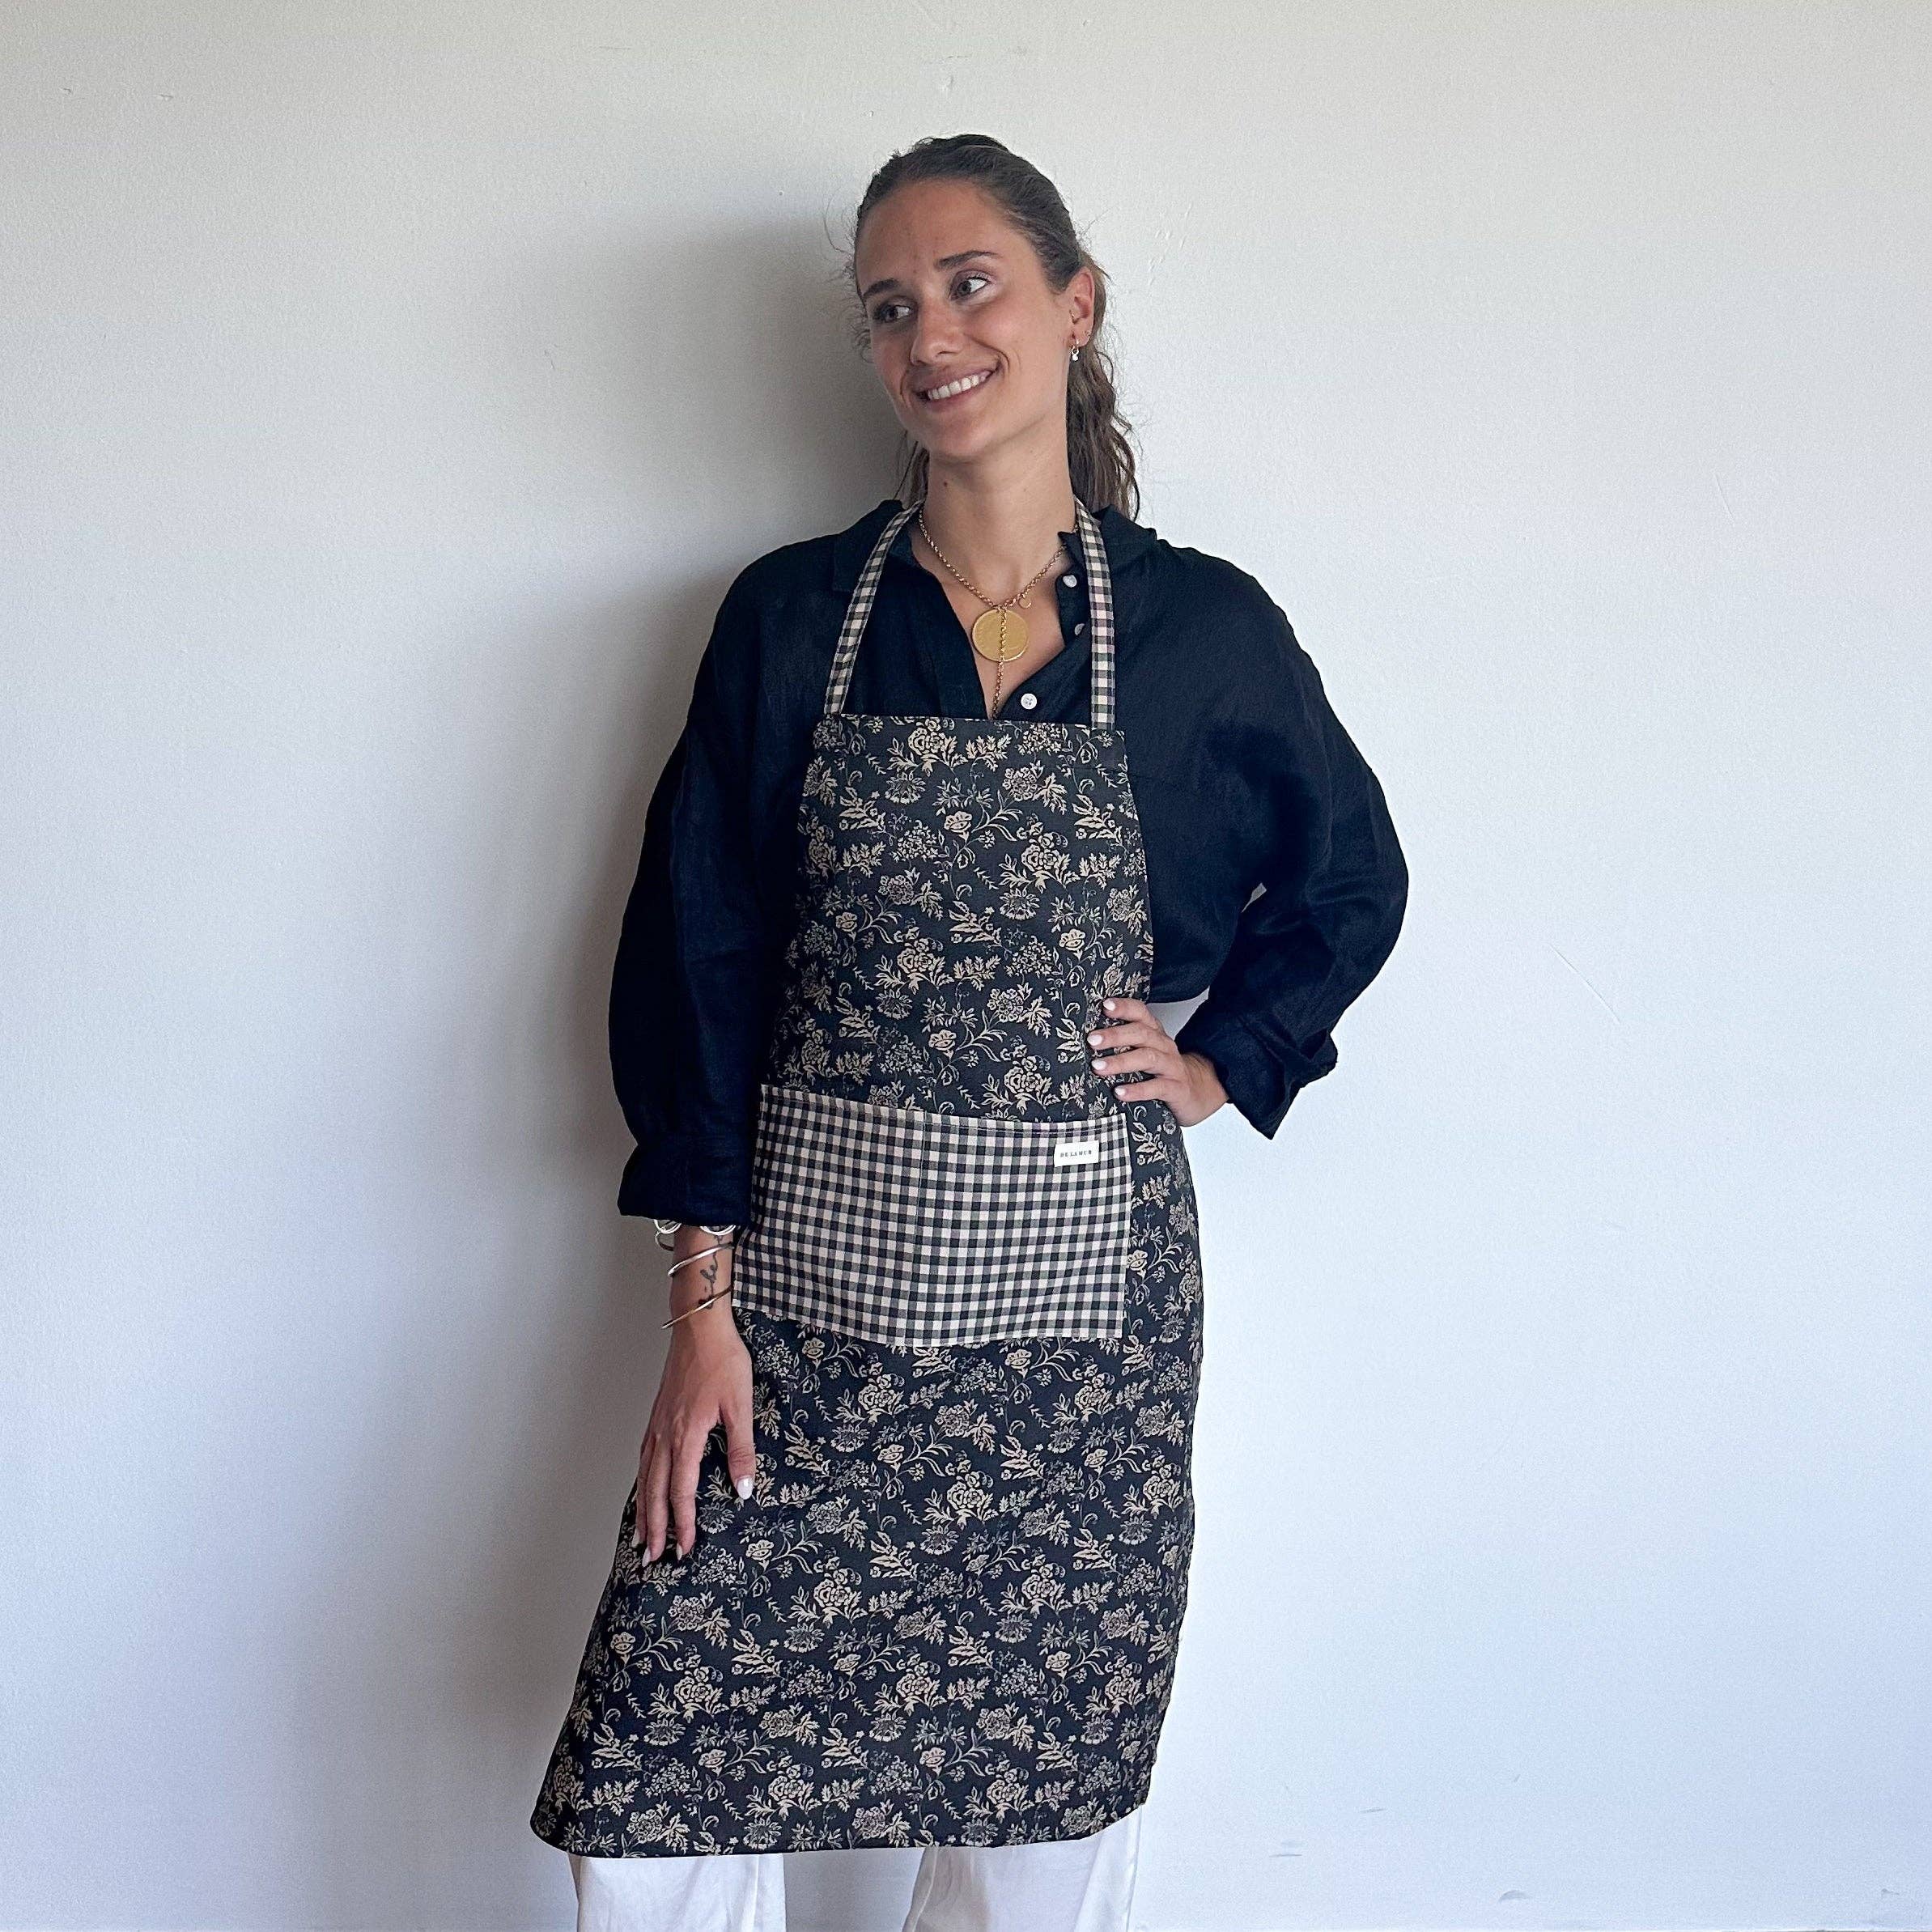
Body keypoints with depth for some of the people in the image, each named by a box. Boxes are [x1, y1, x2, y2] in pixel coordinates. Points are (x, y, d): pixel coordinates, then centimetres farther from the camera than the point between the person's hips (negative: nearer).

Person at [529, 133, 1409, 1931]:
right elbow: (696, 960, 1)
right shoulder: (790, 618, 2)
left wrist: (1219, 1063, 4)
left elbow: (1350, 880, 18)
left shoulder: (1202, 628, 2)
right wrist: (706, 1303, -4)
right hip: (813, 1265, 0)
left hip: (1084, 1280, 0)